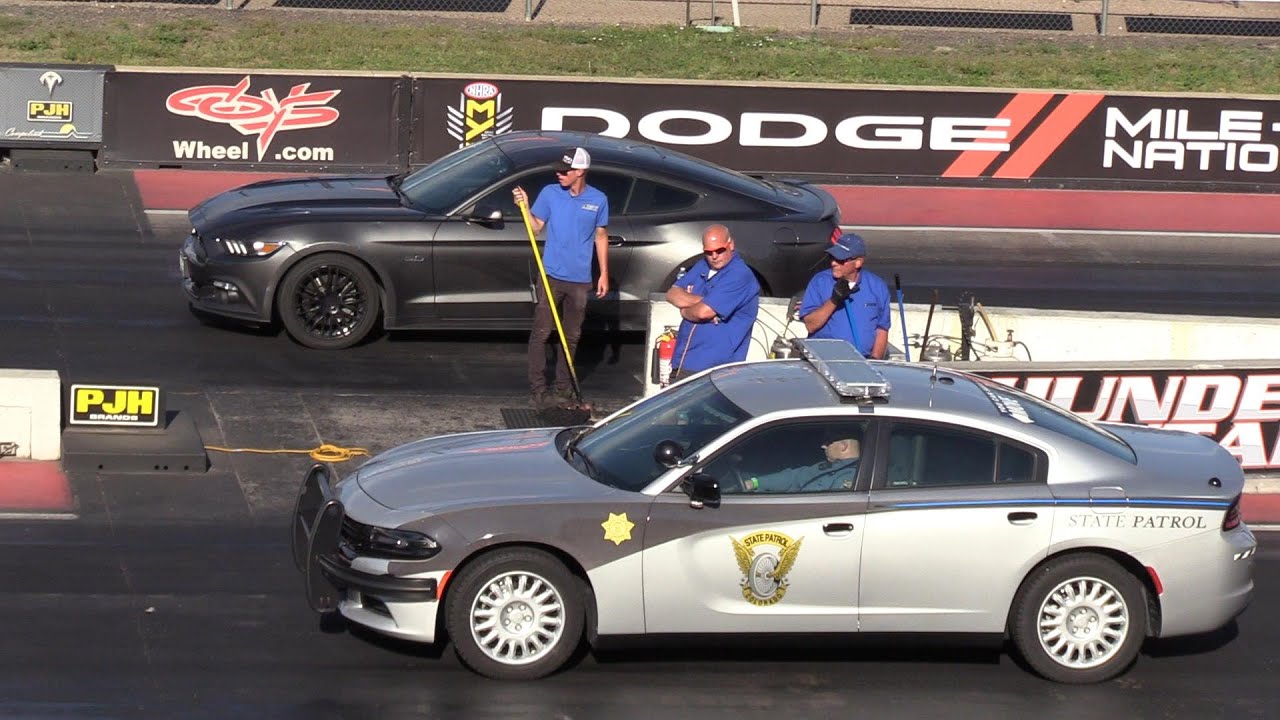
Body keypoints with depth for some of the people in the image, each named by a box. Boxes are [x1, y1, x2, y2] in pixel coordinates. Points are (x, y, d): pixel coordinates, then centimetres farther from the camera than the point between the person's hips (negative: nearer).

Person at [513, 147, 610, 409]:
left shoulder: (598, 200, 2)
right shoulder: (550, 193, -1)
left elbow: (601, 236, 10)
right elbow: (536, 227, 1)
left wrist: (604, 274, 7)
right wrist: (525, 207, -16)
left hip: (580, 279, 2)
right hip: (551, 276, -2)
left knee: (572, 337, 10)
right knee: (541, 333, -6)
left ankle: (562, 388, 19)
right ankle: (538, 388, -3)